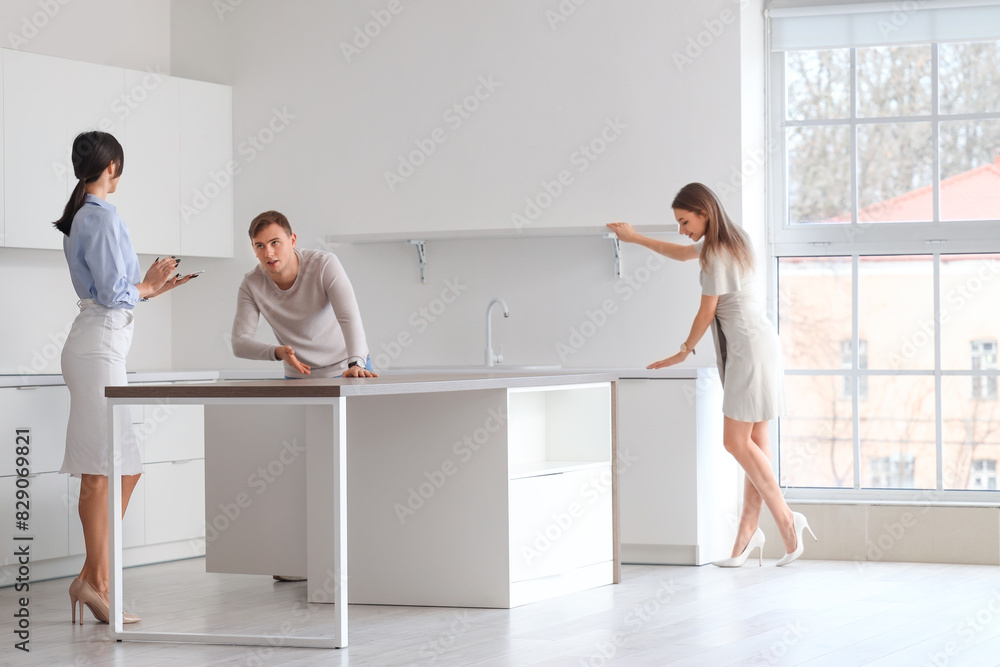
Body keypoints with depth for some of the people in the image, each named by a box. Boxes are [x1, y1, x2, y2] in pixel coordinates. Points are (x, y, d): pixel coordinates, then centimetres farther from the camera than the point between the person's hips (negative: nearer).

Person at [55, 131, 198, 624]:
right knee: (101, 471, -7)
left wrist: (150, 286, 19)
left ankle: (93, 576, 11)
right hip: (100, 346, -10)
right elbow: (113, 294, -16)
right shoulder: (102, 217, -12)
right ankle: (96, 580, -4)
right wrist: (146, 288, 2)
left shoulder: (80, 217, 17)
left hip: (99, 344, 10)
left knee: (123, 469, 10)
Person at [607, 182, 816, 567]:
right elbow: (683, 253, 35)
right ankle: (747, 534, 4)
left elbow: (707, 311, -8)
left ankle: (786, 521, -10)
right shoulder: (727, 241, 16)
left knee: (736, 441, -10)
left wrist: (684, 352, 6)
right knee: (753, 443, 5)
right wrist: (635, 238, 41)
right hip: (753, 347, 10)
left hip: (749, 348, -10)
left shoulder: (717, 254, -14)